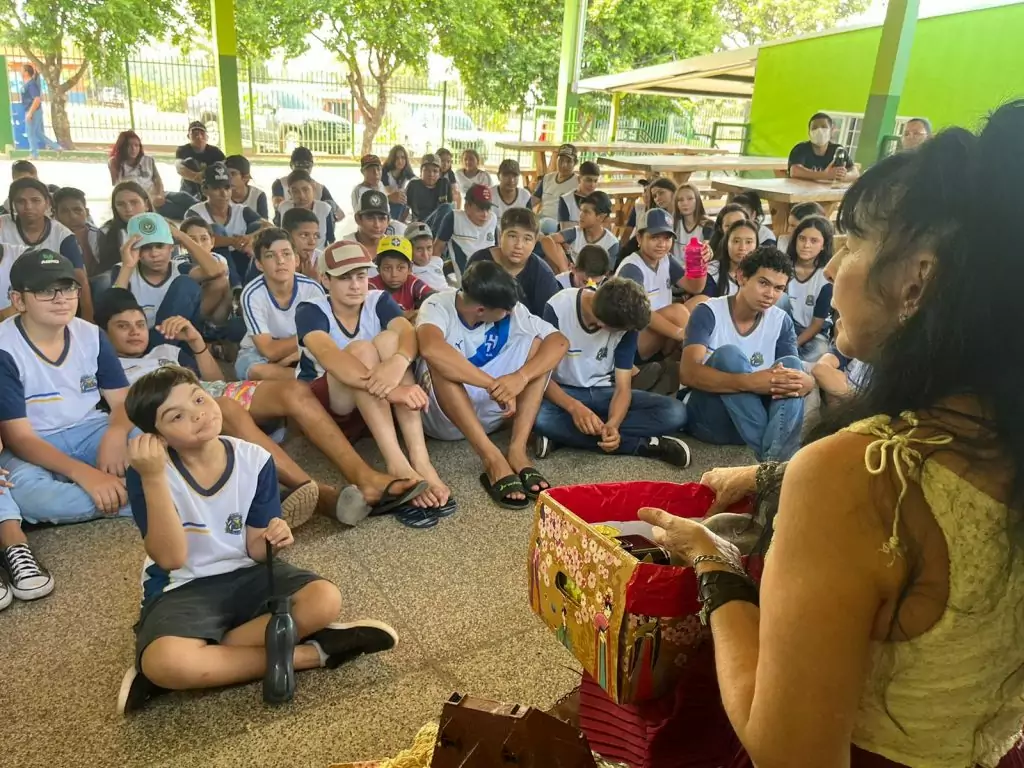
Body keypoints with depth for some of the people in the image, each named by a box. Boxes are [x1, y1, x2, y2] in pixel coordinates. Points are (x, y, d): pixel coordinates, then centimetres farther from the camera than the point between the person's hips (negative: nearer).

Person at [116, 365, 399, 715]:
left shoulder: (254, 460, -8)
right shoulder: (147, 473, -15)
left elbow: (255, 549, -2)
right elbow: (171, 558, -23)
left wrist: (272, 539, -28)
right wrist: (153, 479, -32)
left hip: (246, 575, 3)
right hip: (182, 590, -2)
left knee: (325, 599, -23)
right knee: (163, 661, -35)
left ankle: (208, 657, -19)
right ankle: (307, 654, -18)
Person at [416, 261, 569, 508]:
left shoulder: (511, 311, -8)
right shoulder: (438, 306, -19)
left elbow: (559, 342, -18)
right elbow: (431, 348, -41)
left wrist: (521, 376, -36)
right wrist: (494, 385, -42)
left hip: (488, 413, 4)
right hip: (443, 416, -4)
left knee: (537, 343, -15)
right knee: (440, 362, -33)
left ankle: (517, 450, -26)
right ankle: (493, 458, -37)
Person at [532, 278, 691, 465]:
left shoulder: (625, 321, -13)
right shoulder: (558, 308, -22)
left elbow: (623, 387, -12)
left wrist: (612, 424, -34)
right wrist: (574, 407, -38)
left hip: (604, 393, 2)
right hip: (564, 393, -2)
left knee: (675, 412, -21)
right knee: (538, 415, -39)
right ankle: (643, 445, -27)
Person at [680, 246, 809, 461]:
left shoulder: (782, 322, 4)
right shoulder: (708, 313, -11)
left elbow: (793, 370, -7)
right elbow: (688, 373, -26)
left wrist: (805, 382, -34)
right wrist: (748, 382, -41)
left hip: (753, 416, 4)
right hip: (708, 417, -4)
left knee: (791, 363, -21)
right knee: (729, 354, -29)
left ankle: (777, 460, -42)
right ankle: (771, 459, -34)